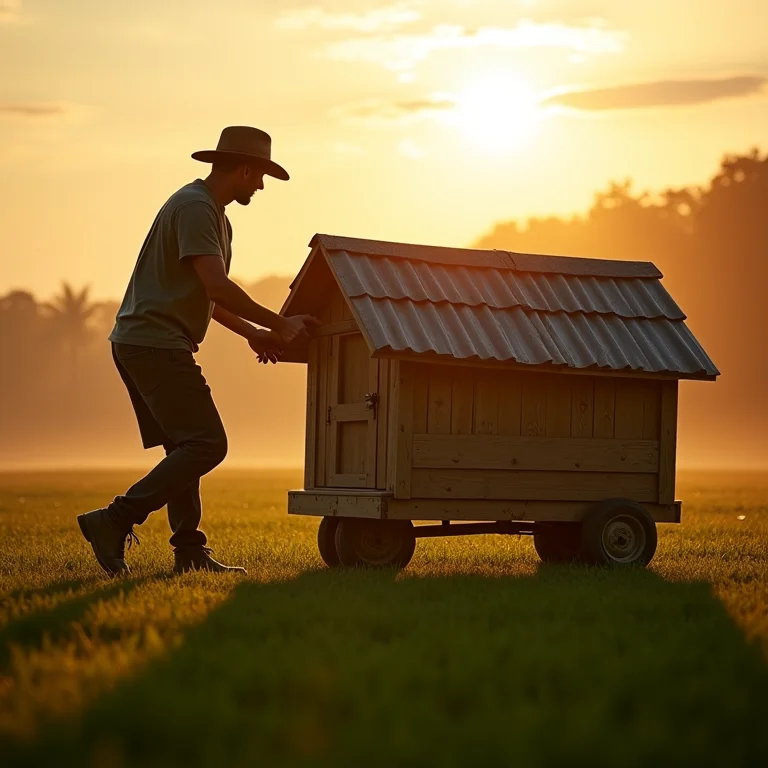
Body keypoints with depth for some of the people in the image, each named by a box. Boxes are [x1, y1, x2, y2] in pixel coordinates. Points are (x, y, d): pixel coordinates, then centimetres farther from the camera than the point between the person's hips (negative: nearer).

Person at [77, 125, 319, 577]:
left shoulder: (213, 213, 21)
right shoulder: (194, 207, -12)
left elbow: (206, 295, 28)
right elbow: (217, 287, -22)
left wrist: (251, 332, 18)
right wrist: (279, 324, -15)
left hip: (139, 344, 11)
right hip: (156, 342, -11)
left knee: (186, 447, 12)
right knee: (207, 445, -13)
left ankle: (191, 552, 12)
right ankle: (115, 522, -15)